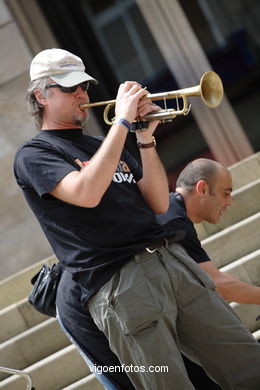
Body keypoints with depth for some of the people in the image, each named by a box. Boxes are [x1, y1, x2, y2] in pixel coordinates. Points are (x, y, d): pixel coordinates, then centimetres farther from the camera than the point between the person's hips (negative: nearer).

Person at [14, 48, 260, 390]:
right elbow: (86, 194, -17)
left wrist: (146, 140, 3)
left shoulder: (104, 147, 25)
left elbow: (158, 204, 15)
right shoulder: (33, 155, 3)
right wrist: (122, 121, -12)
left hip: (173, 259, 7)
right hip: (118, 282, -7)